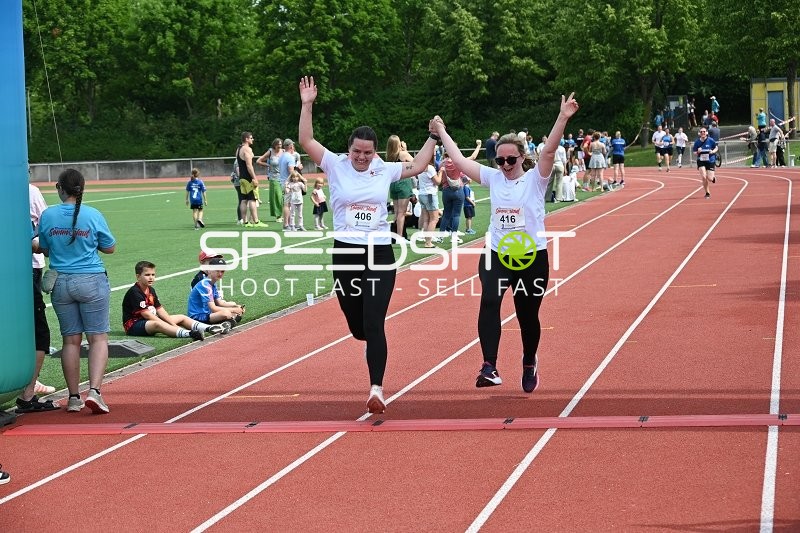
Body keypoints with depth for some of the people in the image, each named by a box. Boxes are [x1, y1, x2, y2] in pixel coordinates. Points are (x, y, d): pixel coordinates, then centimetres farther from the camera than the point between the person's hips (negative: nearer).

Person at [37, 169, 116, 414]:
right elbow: (110, 248, 3)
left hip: (60, 282, 3)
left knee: (70, 340, 10)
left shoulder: (47, 215, -3)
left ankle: (74, 397, 12)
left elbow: (44, 249, 9)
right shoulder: (93, 215, -8)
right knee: (98, 338, 1)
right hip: (92, 282, -3)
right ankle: (94, 390, -15)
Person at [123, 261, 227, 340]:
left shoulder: (151, 290, 12)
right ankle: (189, 334, -62)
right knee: (156, 324, -41)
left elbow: (159, 309, 9)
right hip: (134, 324, -10)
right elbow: (145, 313, -23)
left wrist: (173, 324, -3)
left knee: (182, 318, 9)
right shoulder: (135, 292, -18)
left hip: (150, 321, 10)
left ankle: (208, 328, -11)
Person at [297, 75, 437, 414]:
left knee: (374, 324, -11)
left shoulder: (385, 170, 4)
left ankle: (377, 389, -12)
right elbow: (306, 142, -11)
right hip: (345, 254, 1)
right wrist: (307, 105, -18)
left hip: (380, 255, -1)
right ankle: (374, 344, 48)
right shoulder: (336, 166, -1)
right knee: (356, 325, 11)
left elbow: (417, 166, 20)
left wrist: (433, 137, 16)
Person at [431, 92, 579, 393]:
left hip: (532, 258, -2)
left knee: (527, 316, 10)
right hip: (496, 255, 2)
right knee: (489, 302, -25)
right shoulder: (493, 177, 5)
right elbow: (460, 160, 8)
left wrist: (563, 118, -32)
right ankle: (489, 367, -31)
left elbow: (548, 151, -20)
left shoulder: (535, 179, -5)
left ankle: (529, 364, 39)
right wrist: (442, 133, 12)